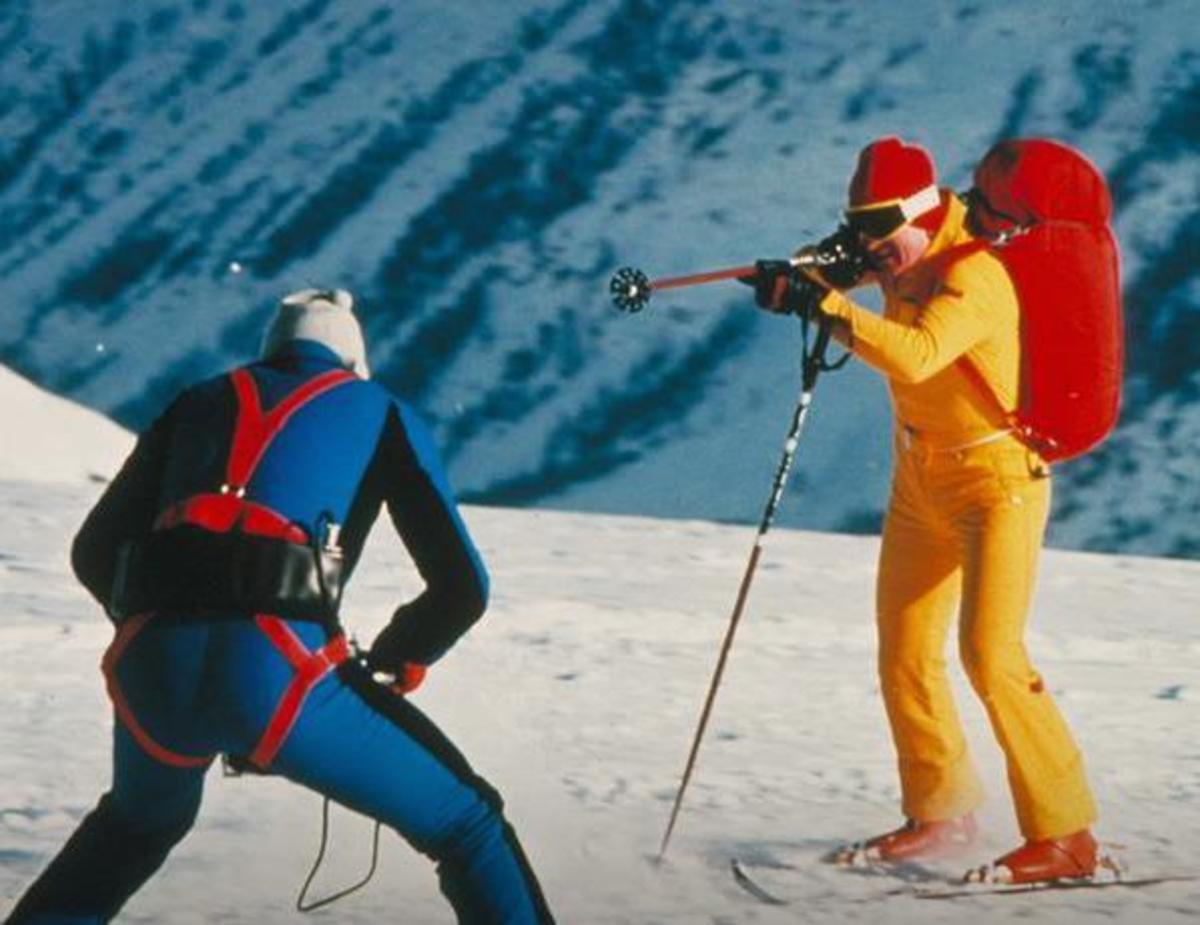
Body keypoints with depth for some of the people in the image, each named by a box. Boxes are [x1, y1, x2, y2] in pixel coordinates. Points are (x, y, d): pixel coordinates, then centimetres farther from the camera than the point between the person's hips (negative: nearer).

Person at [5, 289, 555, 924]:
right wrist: (398, 659, 35)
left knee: (136, 825, 36)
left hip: (152, 674, 4)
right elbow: (462, 586, 17)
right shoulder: (378, 412, 23)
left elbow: (94, 553, 29)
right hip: (281, 676, -4)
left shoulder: (199, 404, 30)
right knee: (467, 827, 11)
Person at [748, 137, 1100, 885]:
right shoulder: (904, 259, -1)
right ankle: (940, 816, 26)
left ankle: (1066, 836, -13)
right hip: (921, 478, 9)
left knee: (992, 654, -18)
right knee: (904, 655, 10)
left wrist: (827, 303, -47)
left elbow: (915, 355, -43)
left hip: (997, 478, -9)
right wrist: (802, 279, 2)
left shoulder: (971, 277, -26)